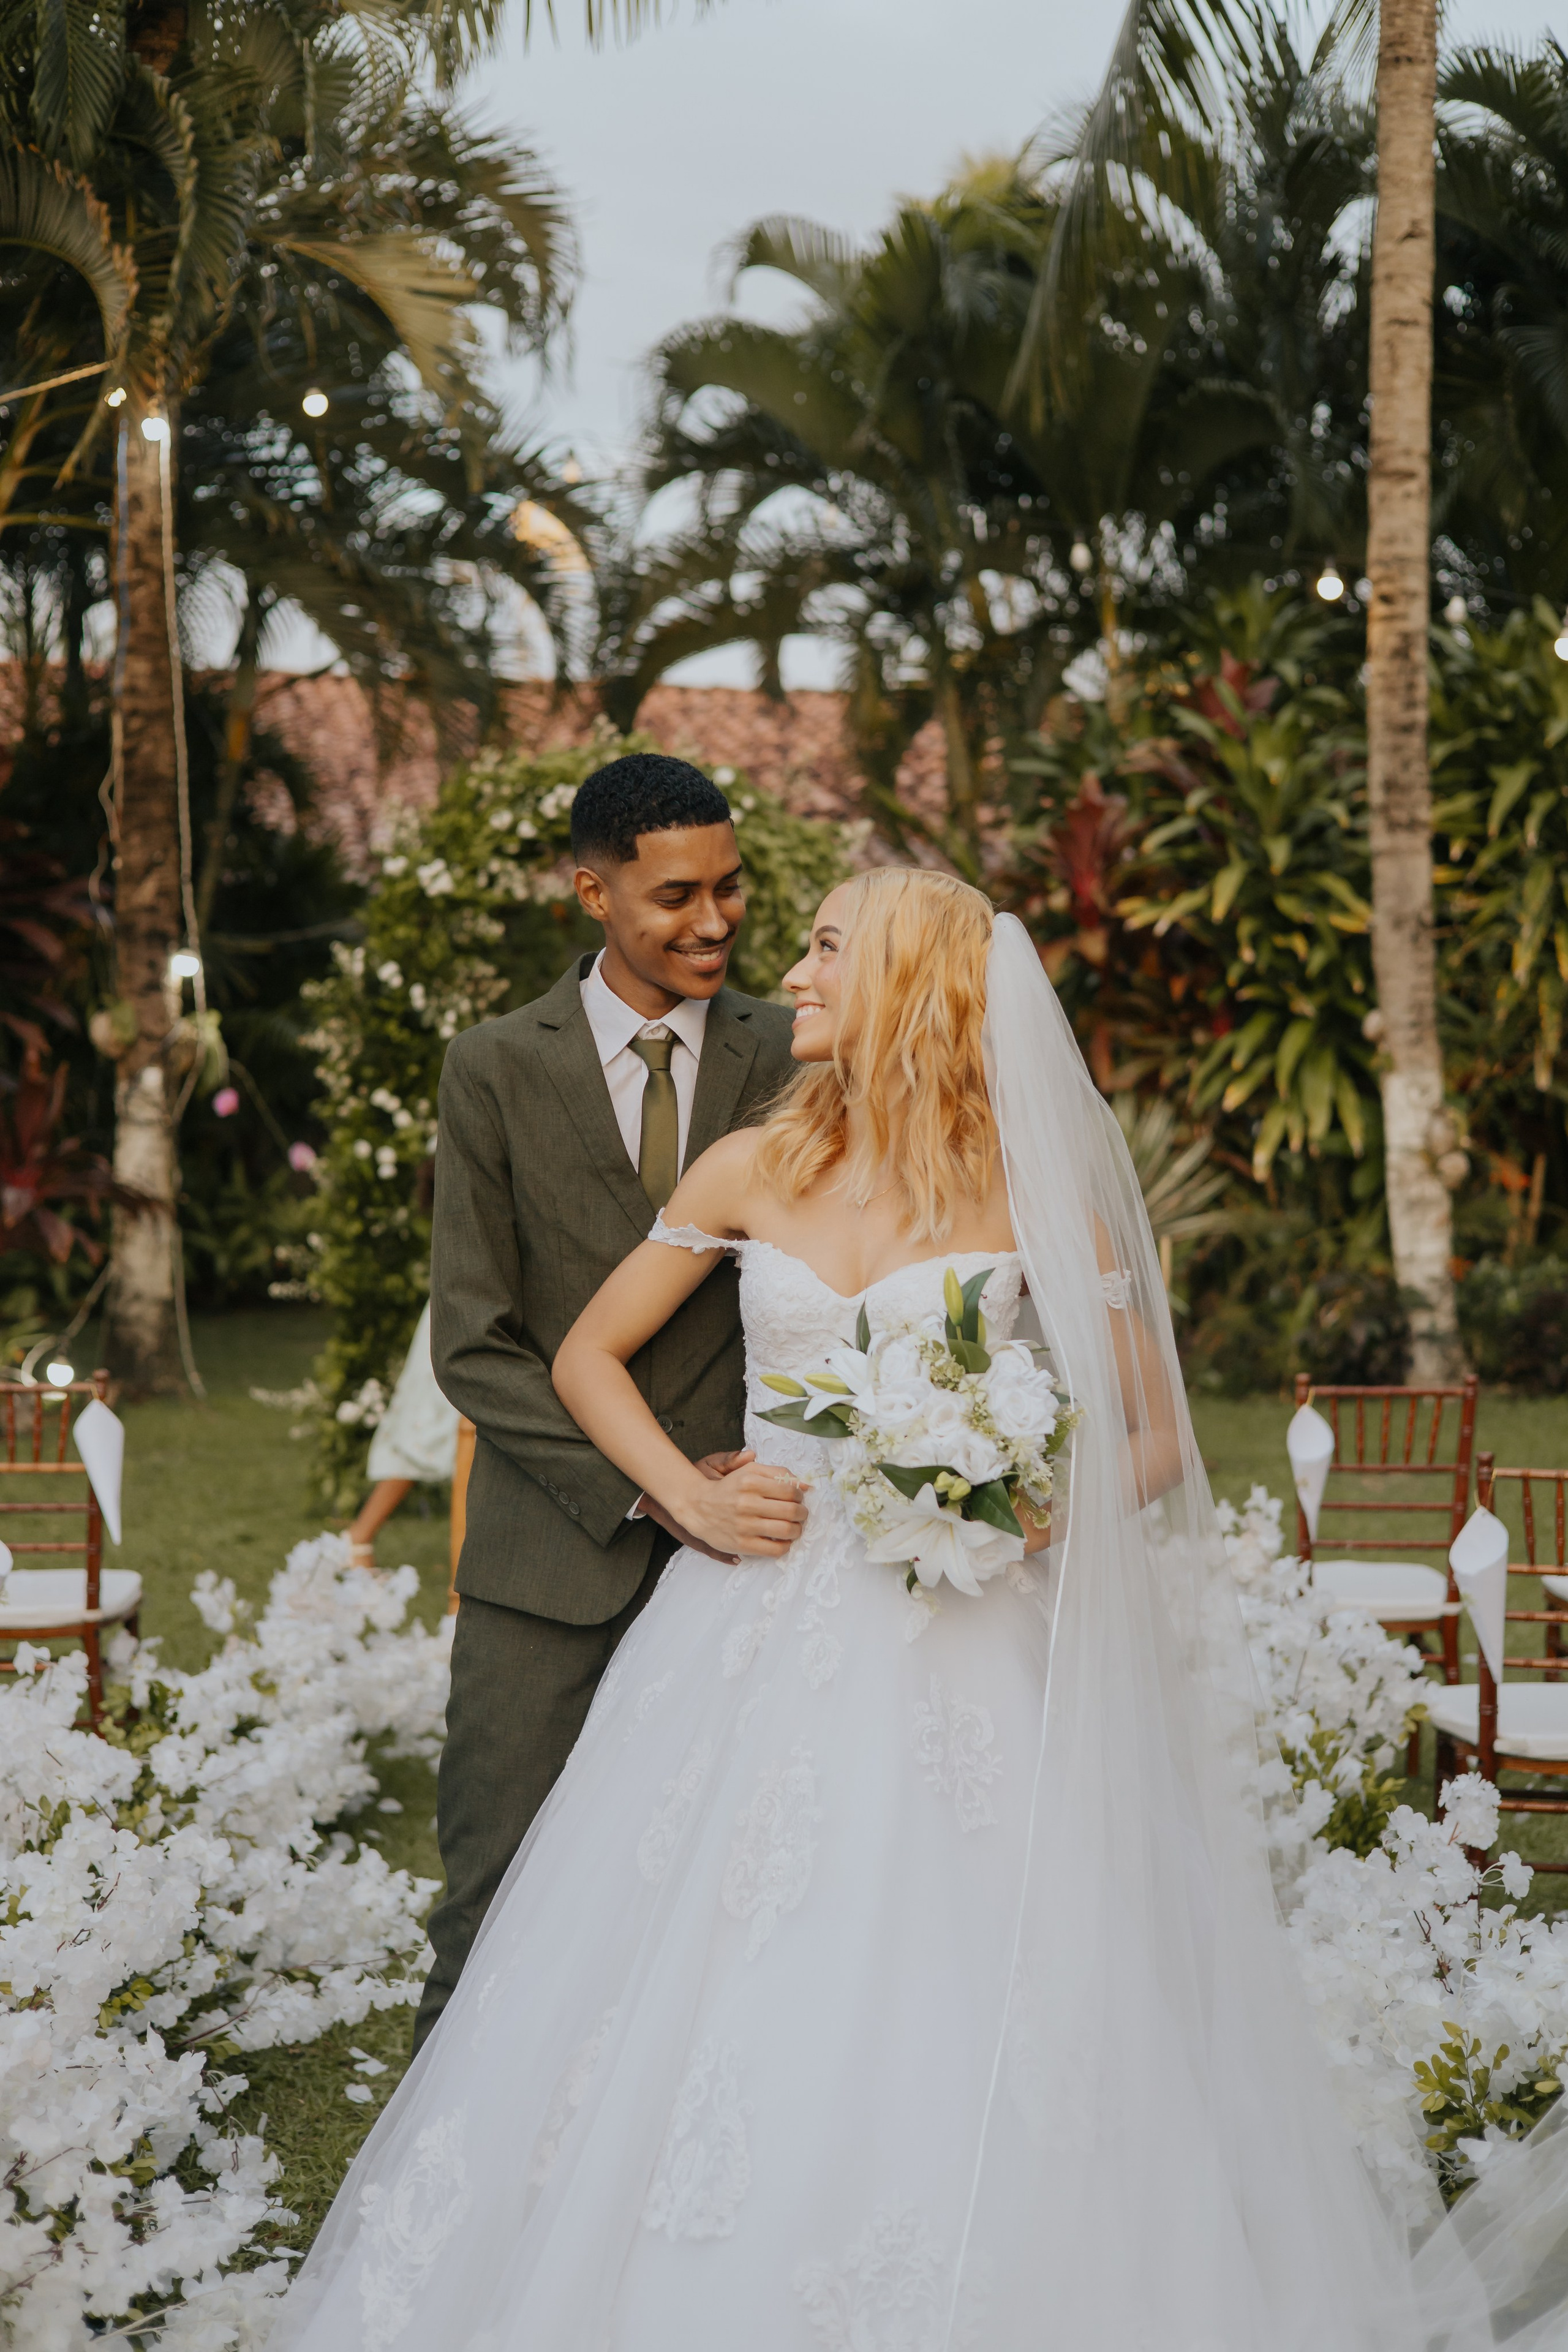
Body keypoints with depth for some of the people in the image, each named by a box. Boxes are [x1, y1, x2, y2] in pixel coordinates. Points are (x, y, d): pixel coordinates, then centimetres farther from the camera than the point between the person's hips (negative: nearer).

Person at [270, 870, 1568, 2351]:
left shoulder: (1036, 1187, 0)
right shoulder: (751, 1172, 7)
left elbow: (1159, 1435, 5)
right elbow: (588, 1356, 16)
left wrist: (1055, 1509, -14)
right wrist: (688, 1496, 0)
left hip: (963, 1659, -2)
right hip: (760, 1652, 3)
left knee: (958, 2047, -6)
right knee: (715, 1997, 1)